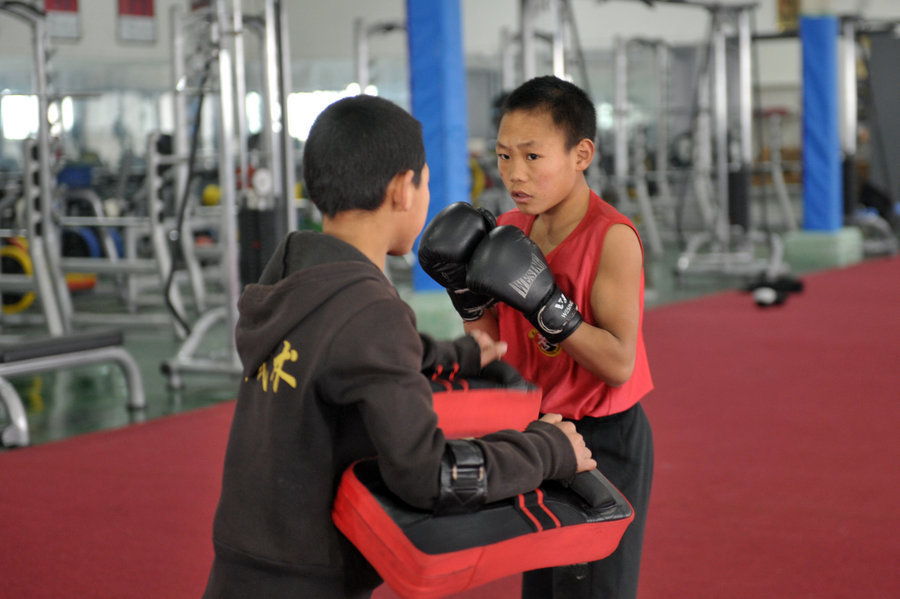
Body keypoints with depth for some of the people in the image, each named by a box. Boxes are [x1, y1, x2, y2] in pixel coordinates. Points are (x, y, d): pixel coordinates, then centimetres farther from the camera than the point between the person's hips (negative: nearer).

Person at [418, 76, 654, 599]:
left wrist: (547, 305, -29)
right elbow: (497, 355, 5)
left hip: (602, 442, -7)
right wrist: (467, 295, -10)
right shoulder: (511, 231, 2)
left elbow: (618, 364, -22)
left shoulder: (612, 237, -19)